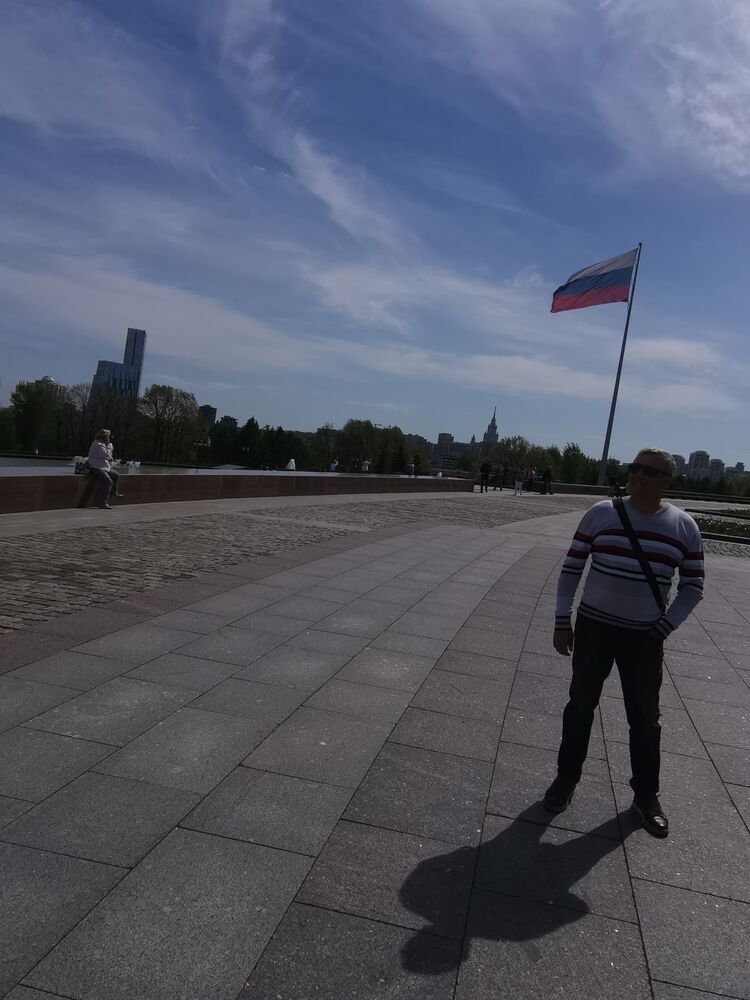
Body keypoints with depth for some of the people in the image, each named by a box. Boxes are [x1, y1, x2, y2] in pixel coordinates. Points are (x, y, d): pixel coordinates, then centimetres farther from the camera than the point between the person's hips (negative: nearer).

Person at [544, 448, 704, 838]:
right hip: (593, 627, 0)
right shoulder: (601, 513, -6)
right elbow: (571, 568, -1)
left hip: (644, 638, 0)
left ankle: (646, 795, 29)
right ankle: (566, 778, 30)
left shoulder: (684, 527, -4)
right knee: (580, 707, 12)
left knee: (644, 719, 10)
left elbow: (692, 587, 4)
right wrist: (562, 622, -3)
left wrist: (663, 628, -5)